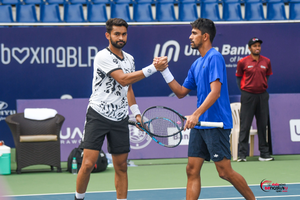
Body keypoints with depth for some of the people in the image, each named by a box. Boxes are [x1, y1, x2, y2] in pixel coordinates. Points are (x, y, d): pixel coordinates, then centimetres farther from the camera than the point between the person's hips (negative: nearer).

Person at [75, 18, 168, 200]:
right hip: (98, 115, -6)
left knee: (121, 166, 6)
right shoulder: (103, 57, -12)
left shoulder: (129, 59, 12)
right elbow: (123, 79, -23)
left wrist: (137, 113, 18)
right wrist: (154, 68, -25)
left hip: (120, 119, 6)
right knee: (88, 164, -10)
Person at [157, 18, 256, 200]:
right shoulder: (196, 64, 17)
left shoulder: (214, 58, -11)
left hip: (216, 124, -9)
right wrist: (165, 71, 13)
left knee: (225, 172, -6)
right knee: (192, 170, 3)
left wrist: (196, 114, -30)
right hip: (199, 124, 9)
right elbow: (181, 92, 22)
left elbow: (215, 92, -21)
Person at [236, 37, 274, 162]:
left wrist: (264, 87, 8)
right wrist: (243, 89, 0)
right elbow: (238, 77, 8)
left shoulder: (266, 61, 7)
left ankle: (264, 154, 12)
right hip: (248, 96, -3)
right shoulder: (243, 62, -2)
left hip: (262, 95, 3)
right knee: (245, 125, -4)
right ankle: (242, 154, -2)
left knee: (263, 125, 6)